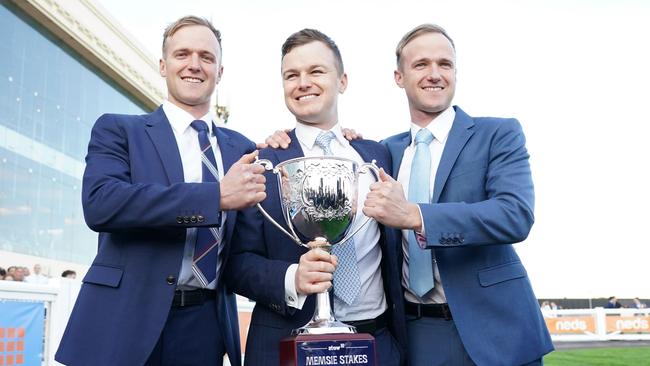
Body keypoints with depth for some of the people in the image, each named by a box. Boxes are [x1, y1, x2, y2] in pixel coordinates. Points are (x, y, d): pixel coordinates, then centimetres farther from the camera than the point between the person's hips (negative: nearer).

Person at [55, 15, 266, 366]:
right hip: (127, 322, -3)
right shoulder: (117, 129, 2)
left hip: (207, 326, 4)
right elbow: (99, 203, -16)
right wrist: (218, 194, -22)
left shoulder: (240, 147, 12)